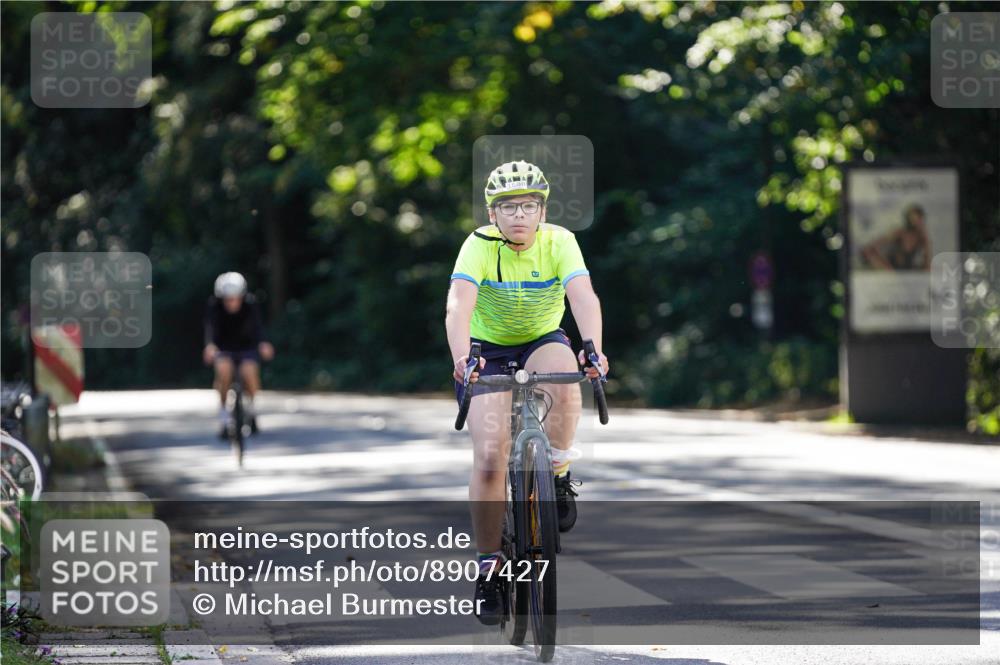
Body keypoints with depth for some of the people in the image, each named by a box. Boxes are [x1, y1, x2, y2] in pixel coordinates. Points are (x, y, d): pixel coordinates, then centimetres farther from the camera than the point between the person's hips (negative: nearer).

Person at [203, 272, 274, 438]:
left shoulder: (250, 304, -18)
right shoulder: (214, 305, -18)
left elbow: (258, 326, -30)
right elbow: (210, 326, -32)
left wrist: (263, 343, -51)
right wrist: (209, 345, -54)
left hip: (247, 348, 0)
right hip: (224, 349, 0)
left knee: (250, 372, -28)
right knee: (224, 370, -31)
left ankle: (250, 406, 3)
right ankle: (224, 416, -16)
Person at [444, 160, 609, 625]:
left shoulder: (559, 242, -17)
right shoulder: (480, 246, -20)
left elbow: (583, 296, -33)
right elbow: (459, 304, -35)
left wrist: (592, 348, -52)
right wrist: (461, 358, -54)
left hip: (542, 342, 1)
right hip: (488, 350, -1)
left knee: (564, 383, -36)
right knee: (490, 456, -16)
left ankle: (558, 478, -13)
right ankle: (488, 568, -2)